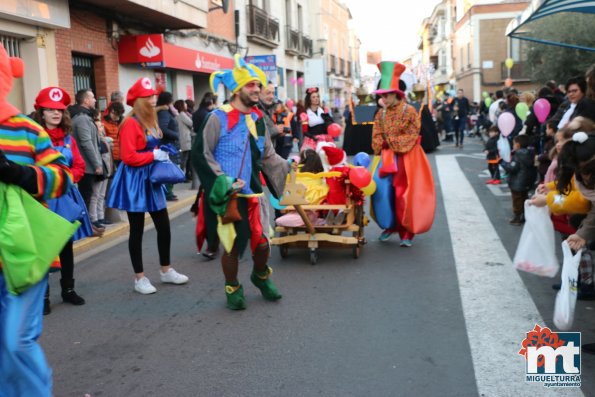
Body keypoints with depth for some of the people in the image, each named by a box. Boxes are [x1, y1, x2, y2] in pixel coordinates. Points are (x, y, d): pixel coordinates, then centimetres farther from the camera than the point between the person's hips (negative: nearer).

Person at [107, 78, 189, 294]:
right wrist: (153, 156, -18)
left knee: (164, 226, 12)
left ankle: (166, 270, 27)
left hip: (151, 178, 9)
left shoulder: (150, 121, 11)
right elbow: (128, 157, -22)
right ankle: (140, 278, 13)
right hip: (135, 180, -8)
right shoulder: (131, 123, -16)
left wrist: (161, 155, 4)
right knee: (137, 230, 2)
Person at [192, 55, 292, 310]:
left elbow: (268, 156, 16)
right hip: (226, 196, -4)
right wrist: (223, 180, -16)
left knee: (262, 243, 4)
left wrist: (289, 169, 4)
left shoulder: (257, 120, 9)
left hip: (253, 194, 5)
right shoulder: (218, 118, -9)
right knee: (232, 246, 4)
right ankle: (232, 289, 28)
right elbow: (201, 154, -9)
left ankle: (261, 276, 36)